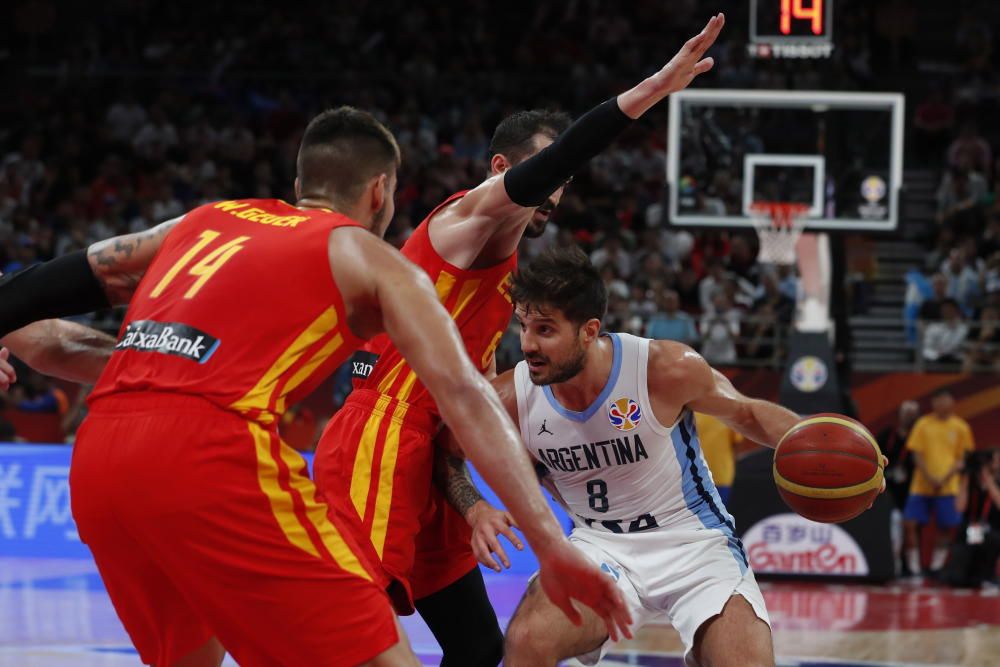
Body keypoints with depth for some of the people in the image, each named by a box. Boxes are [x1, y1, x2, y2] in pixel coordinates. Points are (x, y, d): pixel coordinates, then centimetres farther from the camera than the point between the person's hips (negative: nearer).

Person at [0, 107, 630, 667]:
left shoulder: (205, 220, 29)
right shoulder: (372, 259, 14)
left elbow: (68, 280, 31)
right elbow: (463, 392, 2)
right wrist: (551, 543, -3)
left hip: (94, 462, 6)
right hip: (211, 458, -6)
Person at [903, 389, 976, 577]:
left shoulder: (960, 427, 3)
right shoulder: (923, 424, 3)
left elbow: (961, 458, 3)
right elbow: (917, 455, 1)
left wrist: (944, 480, -10)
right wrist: (930, 478, -12)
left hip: (947, 486, 0)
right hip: (921, 485, 0)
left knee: (945, 527, -1)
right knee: (910, 523, -9)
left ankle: (936, 567, 11)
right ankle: (913, 567, -1)